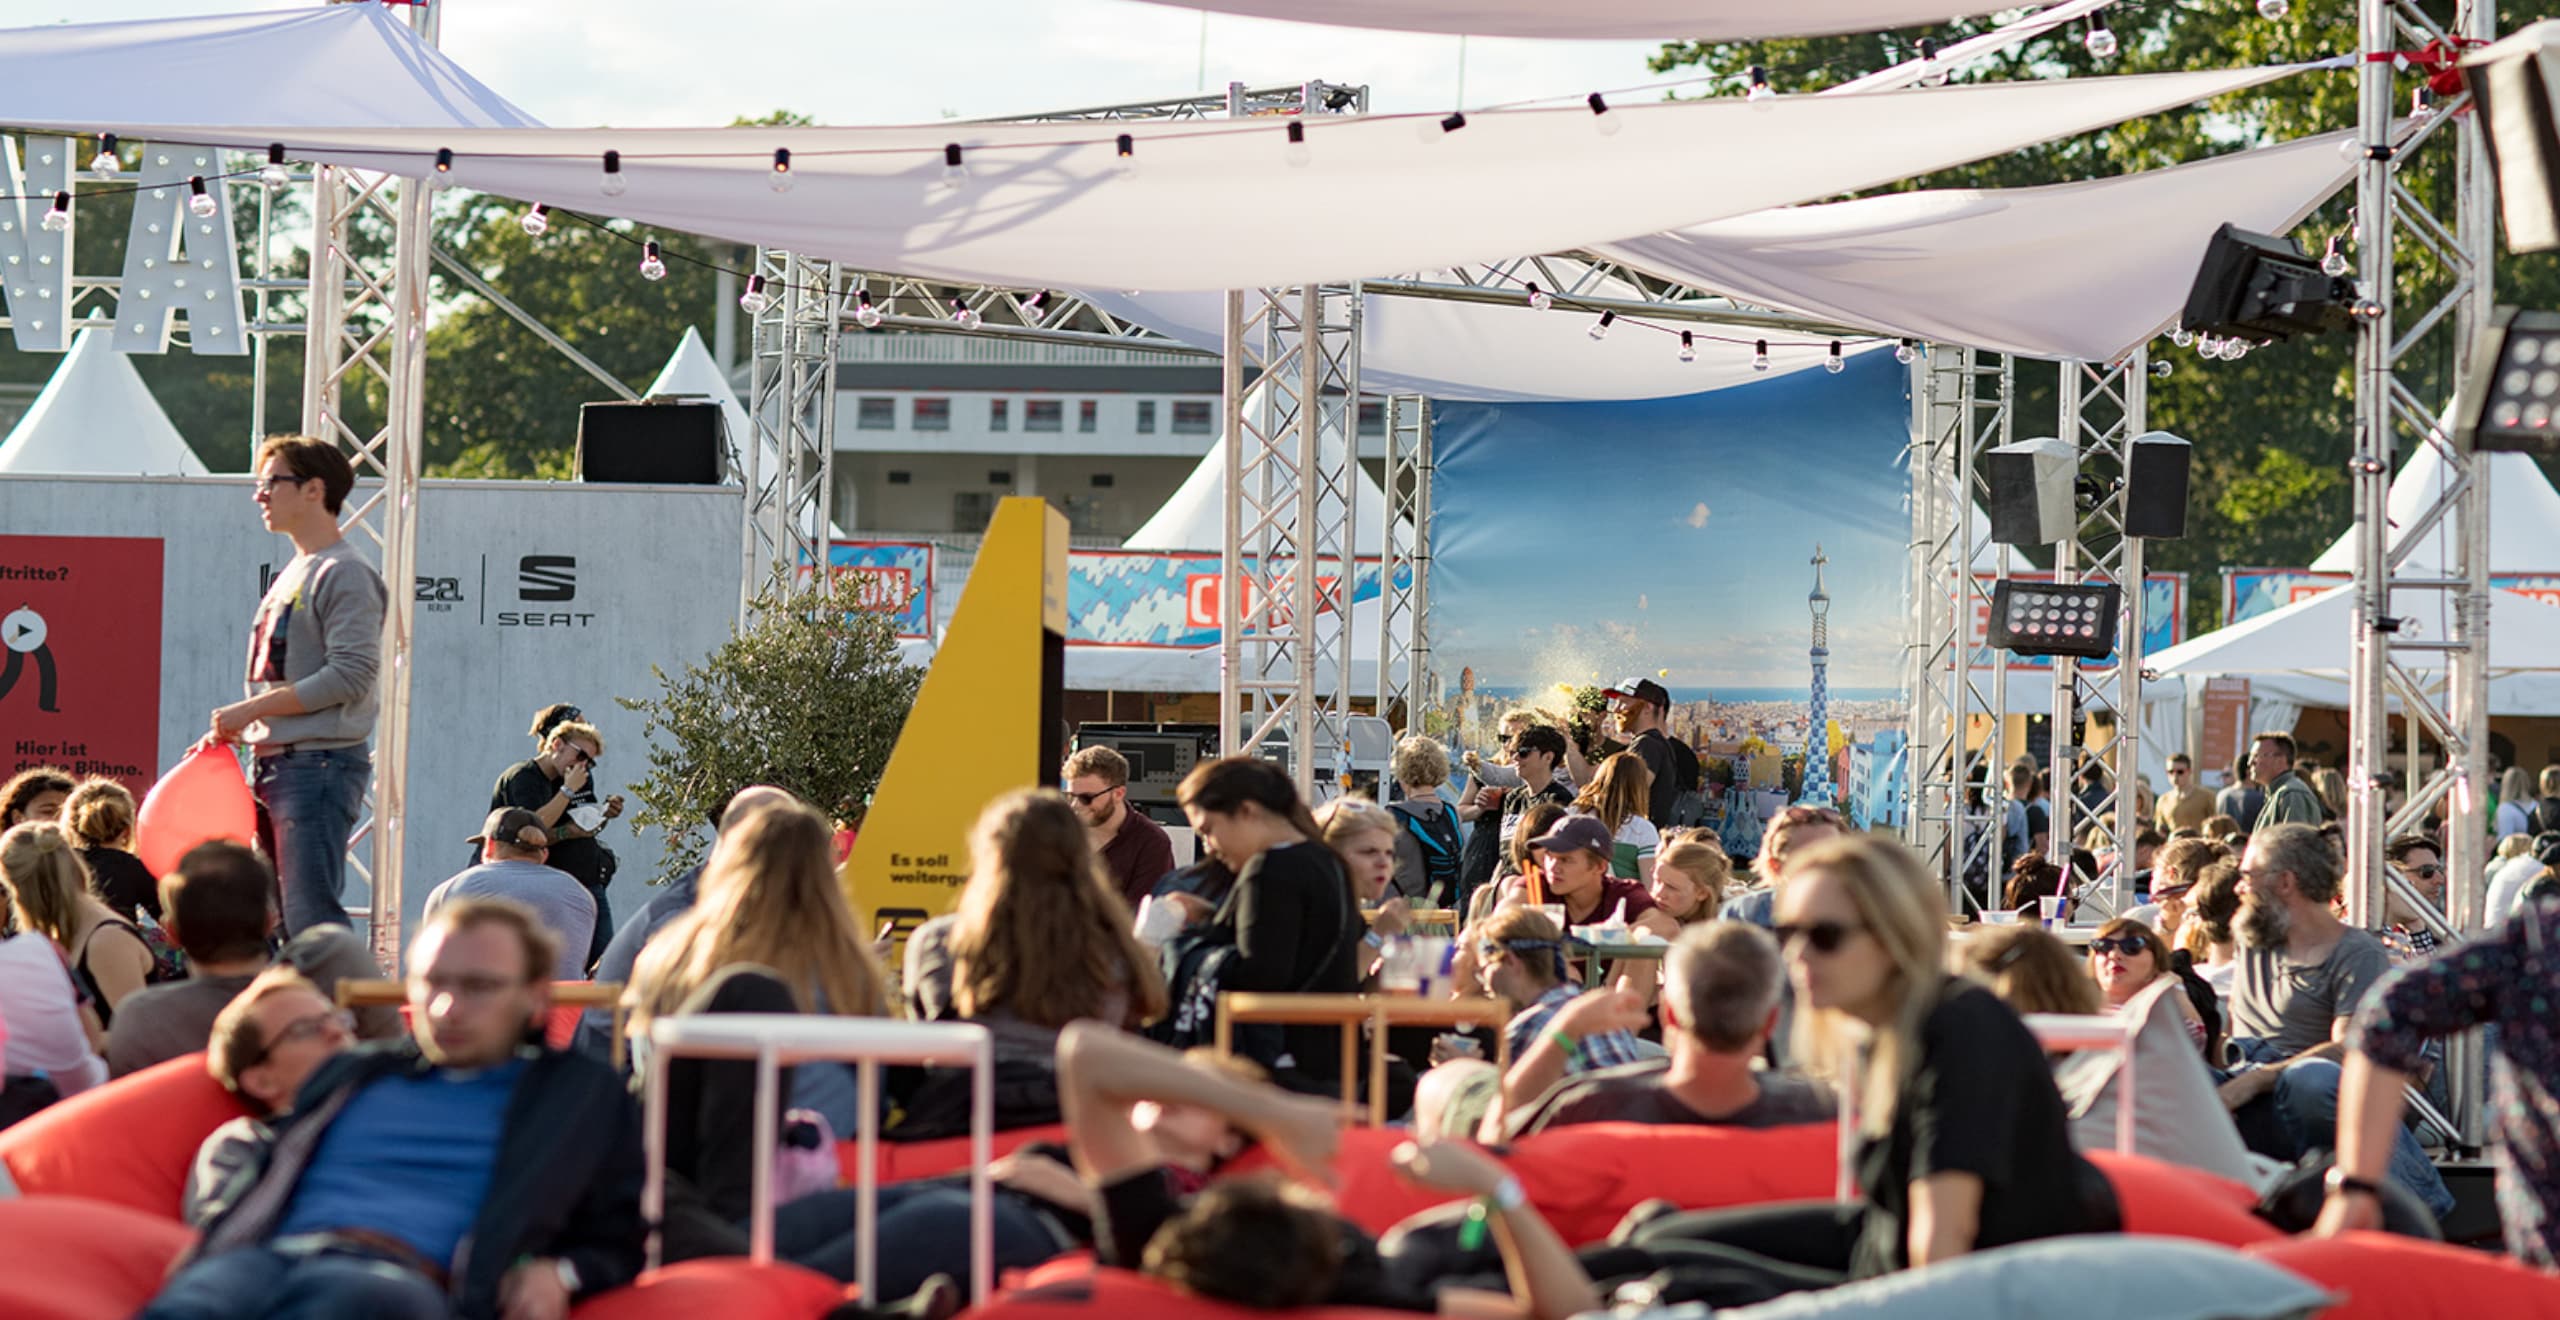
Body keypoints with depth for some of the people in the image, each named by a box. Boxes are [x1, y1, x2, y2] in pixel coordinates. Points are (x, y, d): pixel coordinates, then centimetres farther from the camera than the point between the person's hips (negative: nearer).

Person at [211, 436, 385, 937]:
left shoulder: (344, 575, -9)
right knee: (276, 915, 9)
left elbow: (351, 675, -19)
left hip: (320, 763, -10)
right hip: (274, 765, 10)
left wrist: (251, 709, -16)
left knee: (311, 916, -15)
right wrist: (232, 729, 11)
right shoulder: (292, 574, 20)